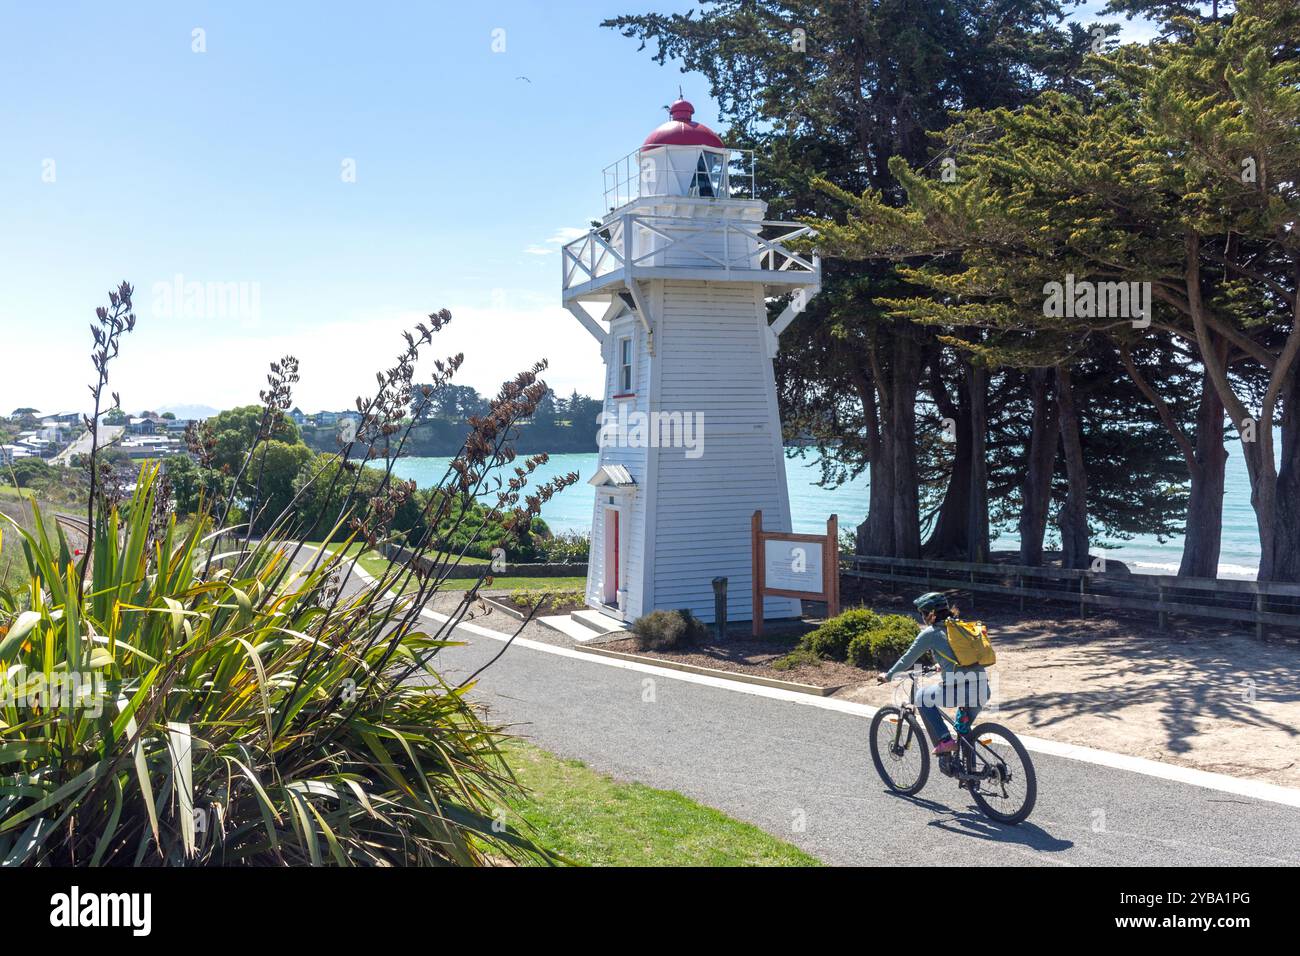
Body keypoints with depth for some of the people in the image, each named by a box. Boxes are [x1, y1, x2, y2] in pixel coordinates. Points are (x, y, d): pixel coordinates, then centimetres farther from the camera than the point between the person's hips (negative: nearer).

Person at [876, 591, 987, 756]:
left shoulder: (929, 633, 3)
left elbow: (907, 660, 10)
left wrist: (888, 676, 25)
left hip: (958, 690, -7)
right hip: (982, 689, 7)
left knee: (921, 695, 20)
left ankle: (943, 740, 11)